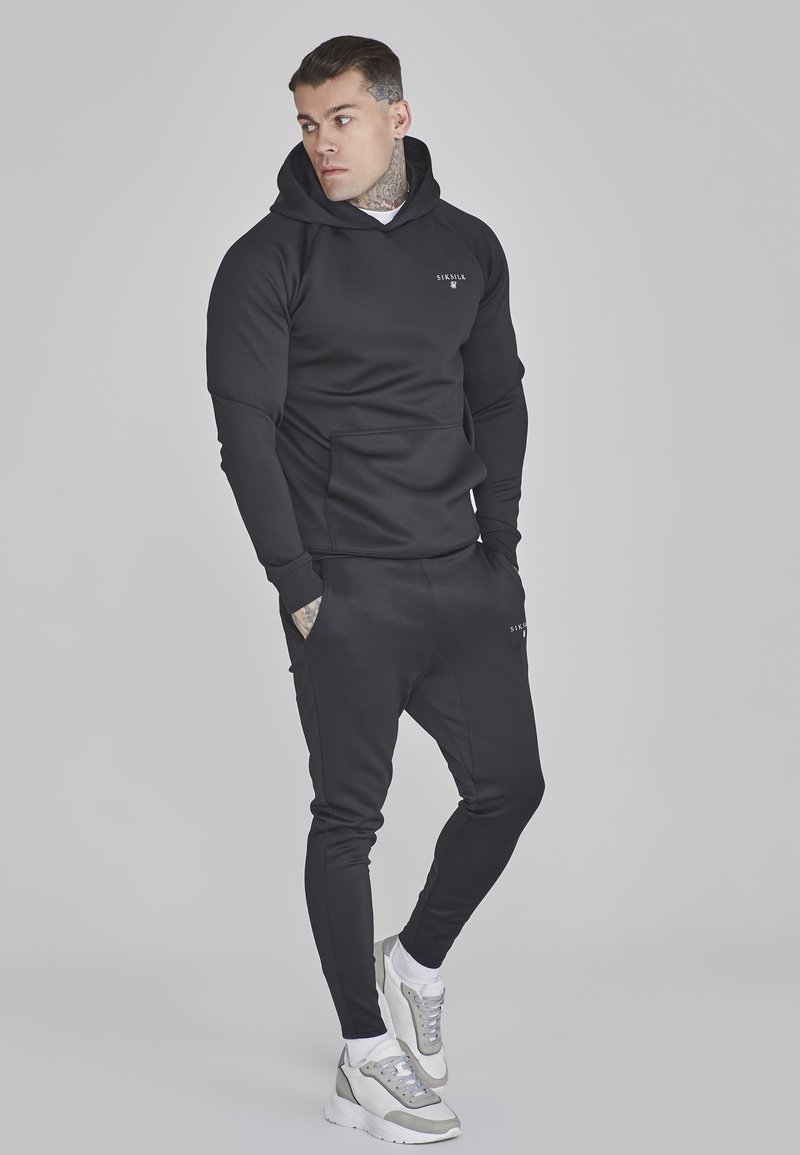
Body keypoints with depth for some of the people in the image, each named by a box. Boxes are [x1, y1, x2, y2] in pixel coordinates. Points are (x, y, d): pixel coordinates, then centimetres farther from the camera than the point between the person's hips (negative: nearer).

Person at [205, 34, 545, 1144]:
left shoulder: (469, 248, 10)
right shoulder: (268, 260, -5)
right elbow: (246, 431, -7)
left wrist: (501, 545, 7)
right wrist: (298, 586, -11)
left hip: (463, 576, 5)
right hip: (345, 588, -5)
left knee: (509, 781, 5)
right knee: (350, 815, 1)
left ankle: (417, 962, 29)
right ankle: (367, 1061, 12)